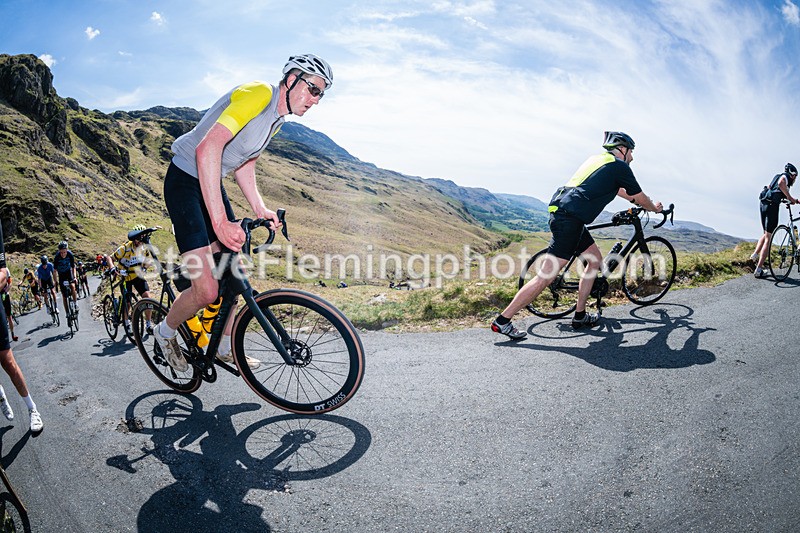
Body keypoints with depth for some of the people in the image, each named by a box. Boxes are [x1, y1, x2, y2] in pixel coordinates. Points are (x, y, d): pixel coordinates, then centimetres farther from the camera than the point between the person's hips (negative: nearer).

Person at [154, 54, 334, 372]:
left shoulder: (277, 119, 9)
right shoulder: (258, 94, -22)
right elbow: (208, 147, -33)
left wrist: (260, 209, 4)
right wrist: (220, 221, -39)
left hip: (212, 184, 10)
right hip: (185, 181, -9)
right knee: (207, 291, -14)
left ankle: (226, 348, 29)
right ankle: (166, 332, 18)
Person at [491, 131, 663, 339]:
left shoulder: (598, 159, 26)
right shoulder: (619, 166, 2)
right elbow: (641, 198, 14)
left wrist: (635, 201, 52)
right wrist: (655, 207, 34)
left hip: (561, 211, 10)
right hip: (570, 219, -10)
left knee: (595, 260, 18)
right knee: (547, 275, -10)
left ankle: (580, 316, 22)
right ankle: (503, 320, -9)